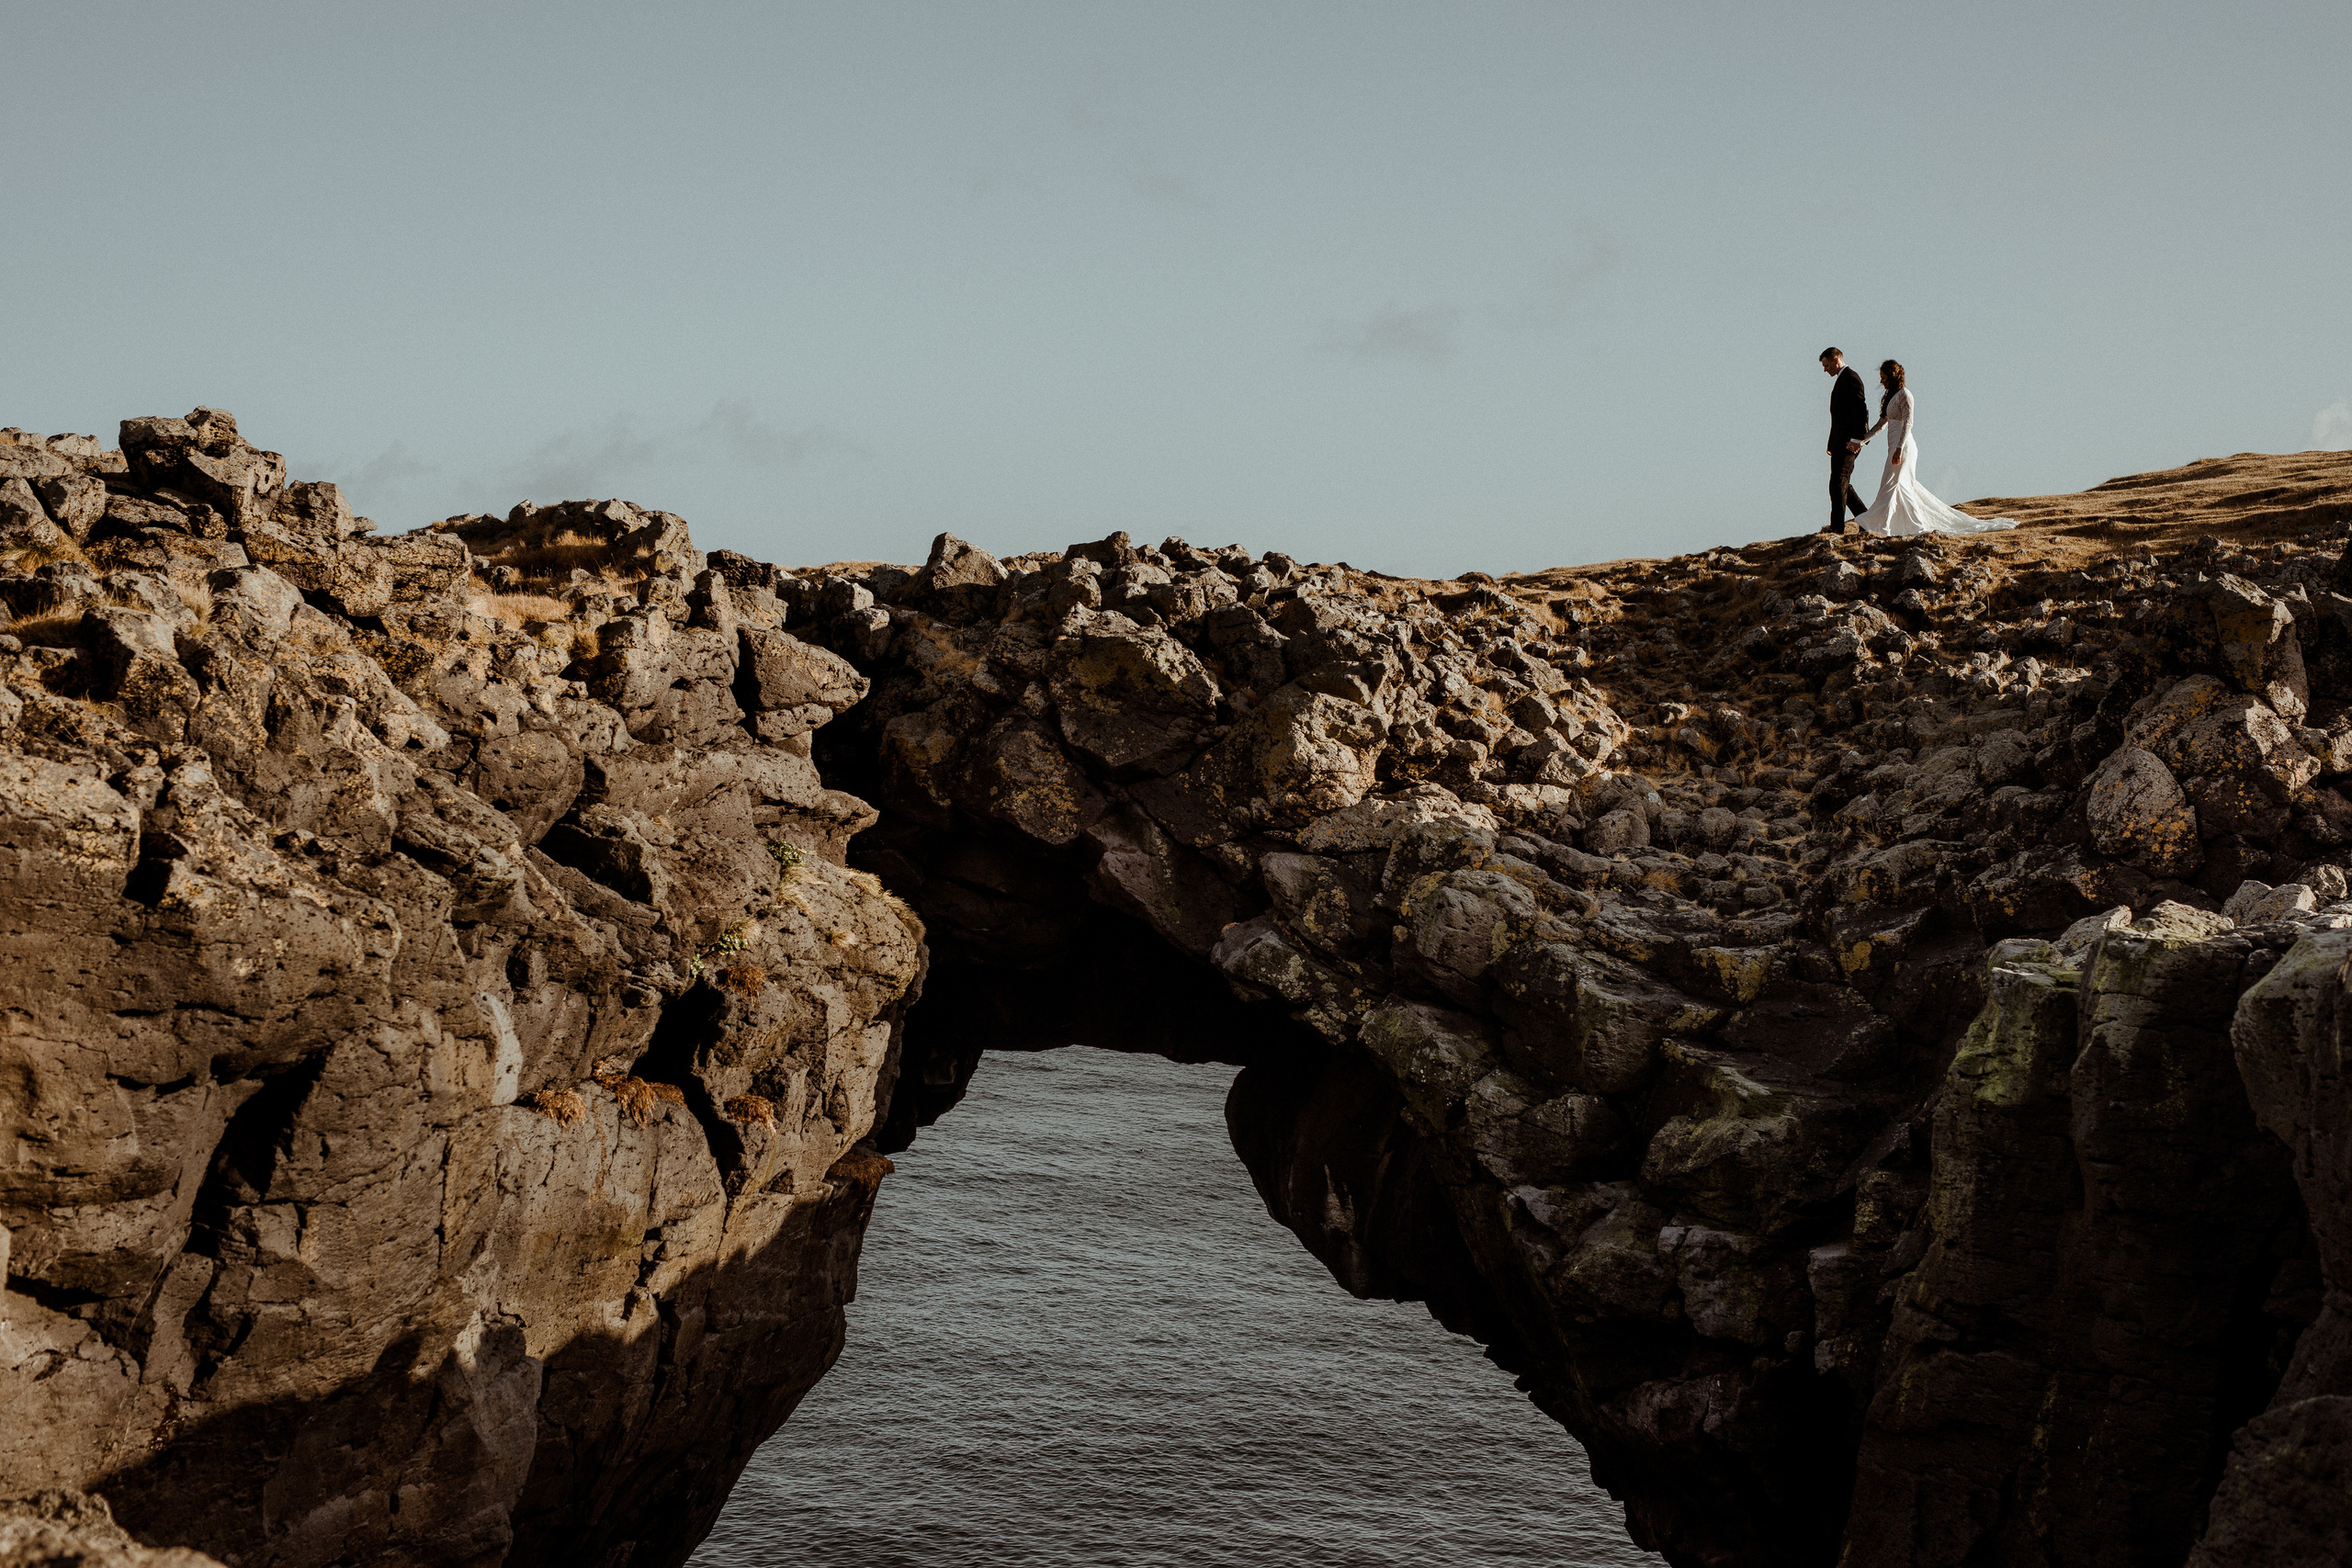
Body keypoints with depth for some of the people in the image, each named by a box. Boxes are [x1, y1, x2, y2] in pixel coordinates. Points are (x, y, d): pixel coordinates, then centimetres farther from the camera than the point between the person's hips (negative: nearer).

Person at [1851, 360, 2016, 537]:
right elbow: (1881, 424, 24)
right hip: (1896, 447, 9)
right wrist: (1862, 440, 20)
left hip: (1903, 446, -9)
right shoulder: (1890, 396, 18)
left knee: (1891, 484, -8)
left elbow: (1908, 423, -16)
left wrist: (1899, 448, -23)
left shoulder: (1904, 394, -9)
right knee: (1905, 487, 8)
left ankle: (1879, 525, -8)